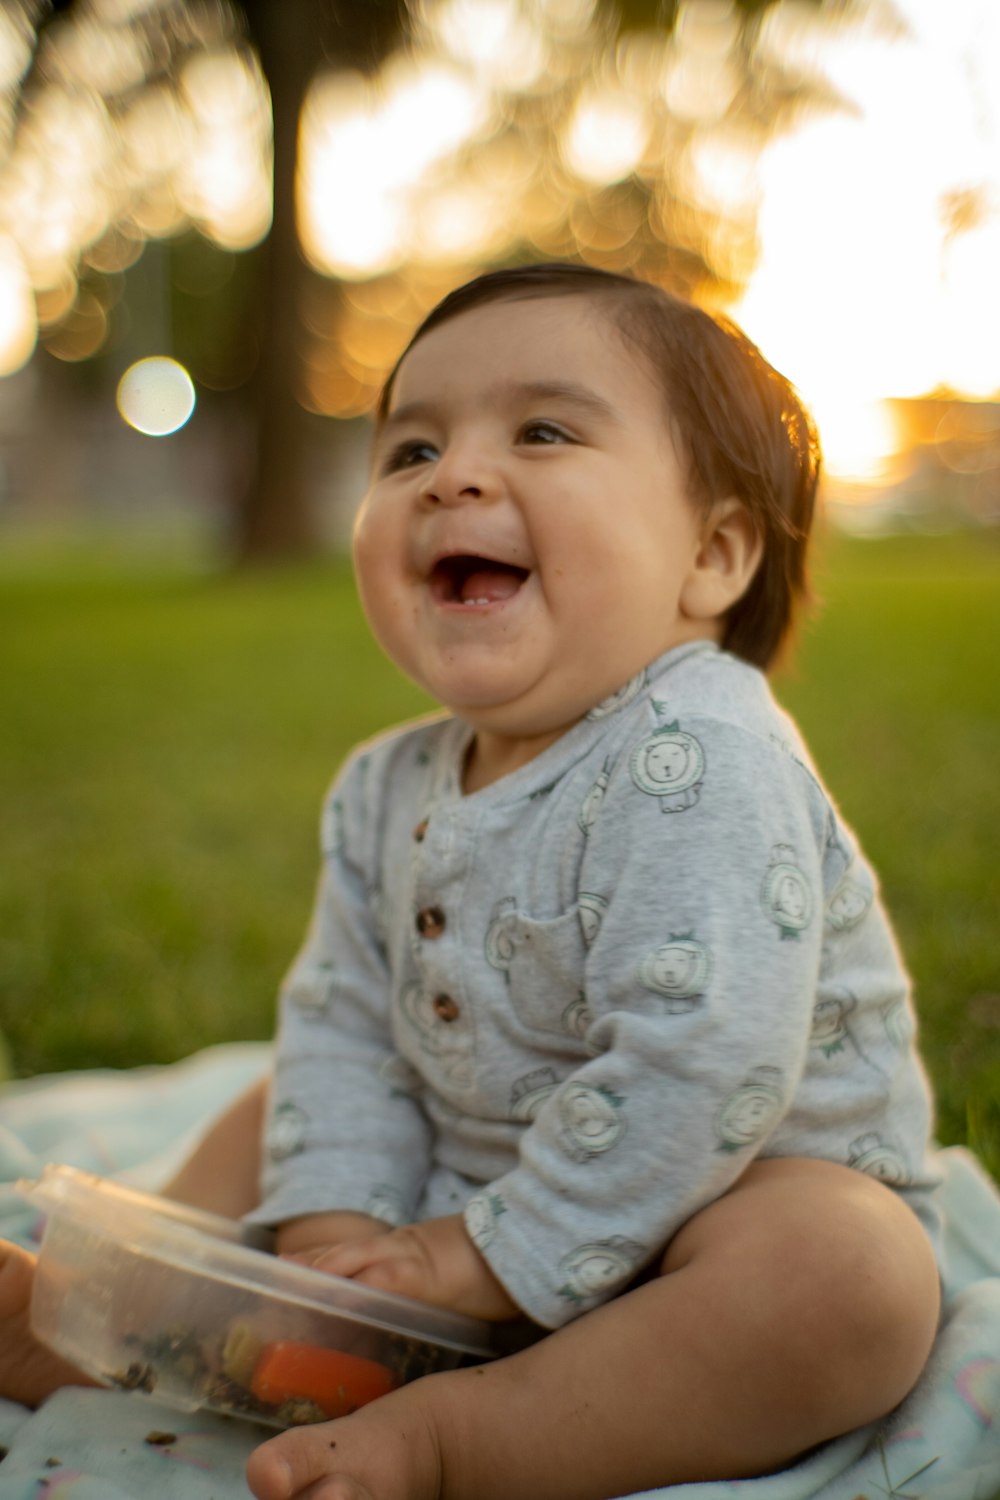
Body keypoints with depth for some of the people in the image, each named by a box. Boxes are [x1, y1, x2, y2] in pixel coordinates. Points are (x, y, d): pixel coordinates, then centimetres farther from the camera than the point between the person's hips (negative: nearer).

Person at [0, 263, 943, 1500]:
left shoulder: (698, 761, -26)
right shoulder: (386, 793, -1)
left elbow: (702, 1066, -32)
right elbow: (345, 1021, 3)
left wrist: (498, 1254, -25)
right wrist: (332, 1229, -10)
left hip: (739, 1200, -6)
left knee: (858, 1274, -36)